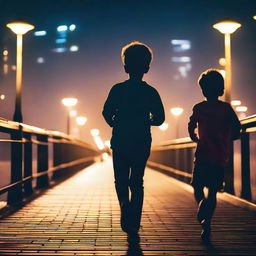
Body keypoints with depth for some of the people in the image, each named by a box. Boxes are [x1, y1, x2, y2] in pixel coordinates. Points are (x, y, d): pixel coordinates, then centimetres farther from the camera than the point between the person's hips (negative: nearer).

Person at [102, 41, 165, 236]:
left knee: (121, 180, 12)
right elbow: (159, 118, -2)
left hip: (120, 142, -1)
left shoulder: (118, 89, -3)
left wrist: (116, 125, 10)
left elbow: (107, 113, -10)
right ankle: (134, 223, 10)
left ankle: (126, 206, -17)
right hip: (142, 144, 1)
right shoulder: (151, 92, 0)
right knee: (137, 182, 12)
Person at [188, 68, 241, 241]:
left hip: (203, 154, -2)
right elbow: (237, 132, 0)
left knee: (198, 187, 9)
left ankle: (203, 205, -24)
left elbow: (191, 129, 0)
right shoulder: (227, 108, 4)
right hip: (221, 157, 2)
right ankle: (206, 225, 5)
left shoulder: (199, 108, 1)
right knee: (212, 192, 10)